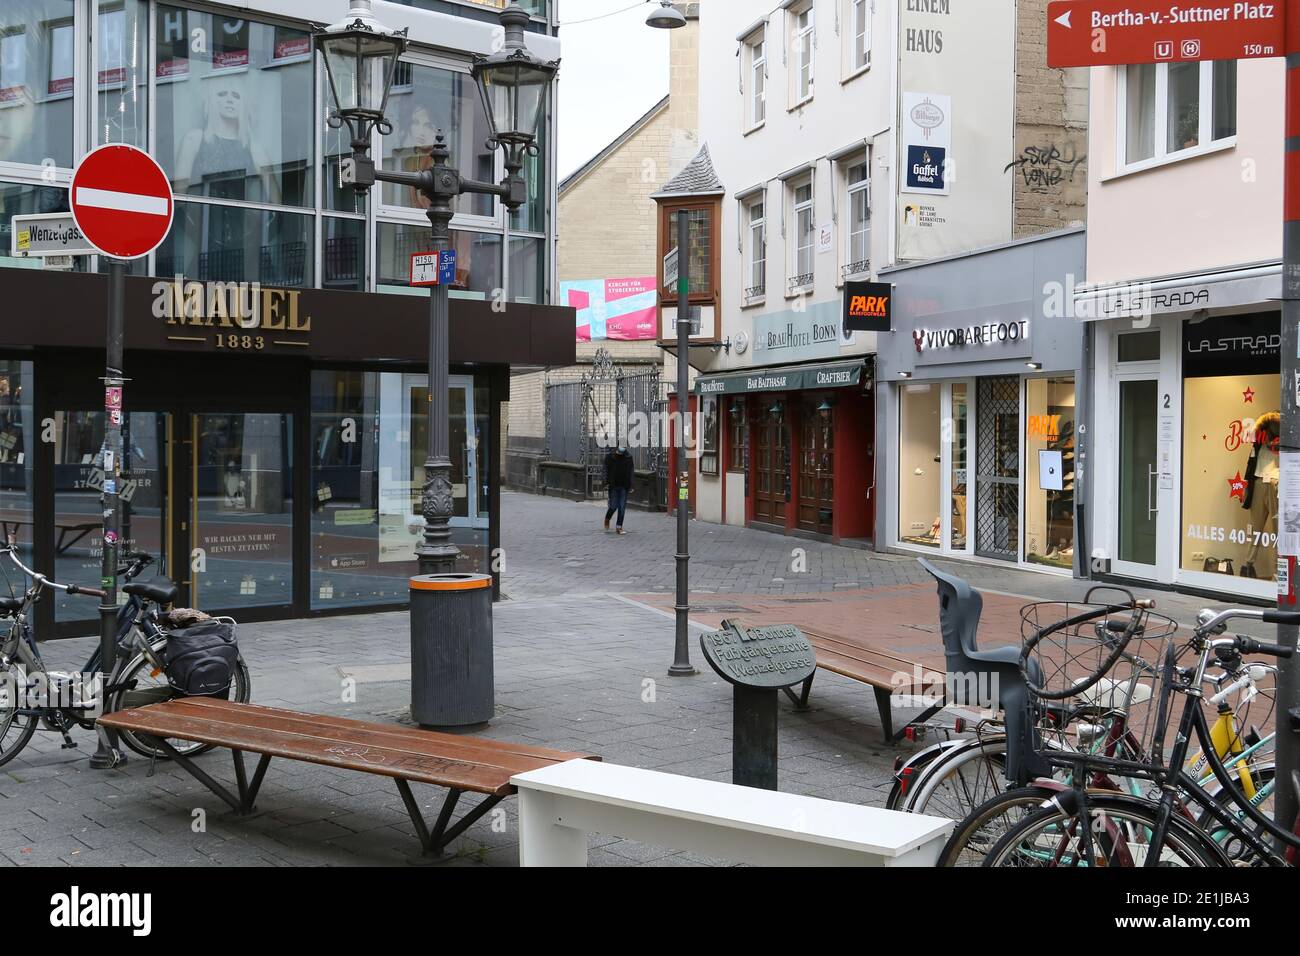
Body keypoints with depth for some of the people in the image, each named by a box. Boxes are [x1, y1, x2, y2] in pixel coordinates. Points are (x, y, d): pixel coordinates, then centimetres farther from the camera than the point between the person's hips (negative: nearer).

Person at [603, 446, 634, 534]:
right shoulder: (610, 456, -2)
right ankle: (607, 519, 29)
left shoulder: (628, 457, 5)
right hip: (613, 486, -2)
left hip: (624, 486, 2)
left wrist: (630, 485, 2)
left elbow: (630, 472, 7)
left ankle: (619, 527, 7)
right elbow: (607, 470, -2)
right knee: (613, 506, 0)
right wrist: (607, 482, -10)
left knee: (622, 507, 1)